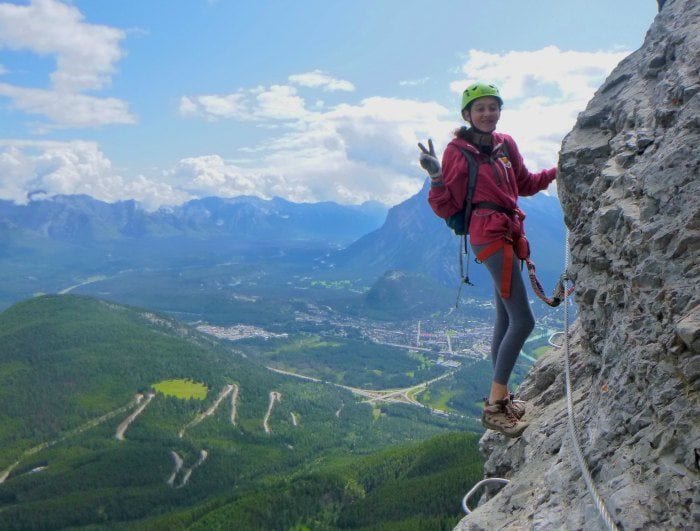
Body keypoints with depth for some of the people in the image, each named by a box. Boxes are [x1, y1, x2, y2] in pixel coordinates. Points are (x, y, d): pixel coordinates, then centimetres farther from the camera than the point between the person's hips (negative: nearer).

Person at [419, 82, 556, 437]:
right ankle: (494, 407, -4)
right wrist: (436, 177, -25)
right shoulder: (458, 150, -7)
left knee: (506, 320, 14)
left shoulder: (505, 144, 11)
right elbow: (446, 209, -10)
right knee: (523, 321, -12)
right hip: (489, 233, -8)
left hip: (509, 232, 8)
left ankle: (500, 396, 27)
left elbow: (525, 184, 25)